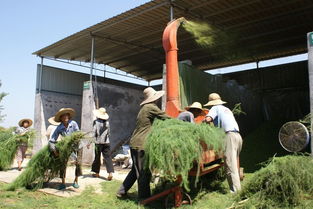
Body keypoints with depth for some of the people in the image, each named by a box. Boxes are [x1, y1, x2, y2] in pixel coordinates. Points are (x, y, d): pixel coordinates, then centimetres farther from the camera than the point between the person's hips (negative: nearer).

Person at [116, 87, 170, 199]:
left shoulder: (144, 108, 17)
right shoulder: (151, 107, -11)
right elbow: (165, 117, -6)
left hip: (135, 143, 10)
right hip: (140, 144, -10)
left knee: (136, 170, 19)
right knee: (144, 172, 0)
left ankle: (122, 191, 26)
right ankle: (144, 196, 10)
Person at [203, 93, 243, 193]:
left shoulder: (215, 108, 6)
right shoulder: (227, 109, 30)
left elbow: (208, 119, -11)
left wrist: (205, 120, 9)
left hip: (230, 136, -8)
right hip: (238, 136, 8)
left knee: (230, 166, -10)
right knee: (235, 163, 13)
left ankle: (236, 190, -15)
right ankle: (237, 188, 16)